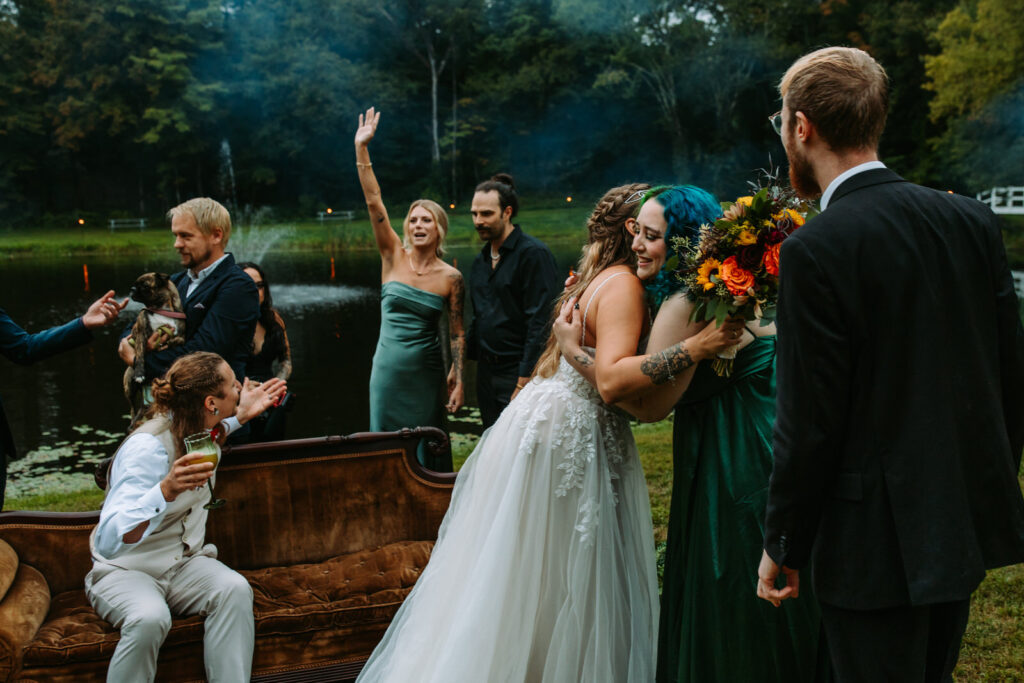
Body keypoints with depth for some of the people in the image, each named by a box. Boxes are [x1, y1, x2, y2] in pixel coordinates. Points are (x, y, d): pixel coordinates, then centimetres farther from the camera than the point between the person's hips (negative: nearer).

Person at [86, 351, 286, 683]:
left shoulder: (199, 430, 0)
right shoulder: (147, 447, -25)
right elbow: (109, 541, -36)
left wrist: (242, 414, 15)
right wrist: (167, 490, -51)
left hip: (184, 564, 6)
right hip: (125, 571, -6)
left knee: (235, 589, -27)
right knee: (149, 618, -38)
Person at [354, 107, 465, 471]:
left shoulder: (451, 278, -4)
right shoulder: (394, 257, -2)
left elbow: (457, 334, 0)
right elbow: (373, 202, -9)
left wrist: (458, 383, -5)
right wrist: (361, 148, -16)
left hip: (426, 373, -1)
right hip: (387, 369, 2)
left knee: (427, 453, 8)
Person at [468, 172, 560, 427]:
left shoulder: (533, 253, -11)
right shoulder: (480, 261, 14)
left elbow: (541, 322, -16)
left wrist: (525, 380, -19)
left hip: (518, 372, -7)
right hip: (486, 372, 8)